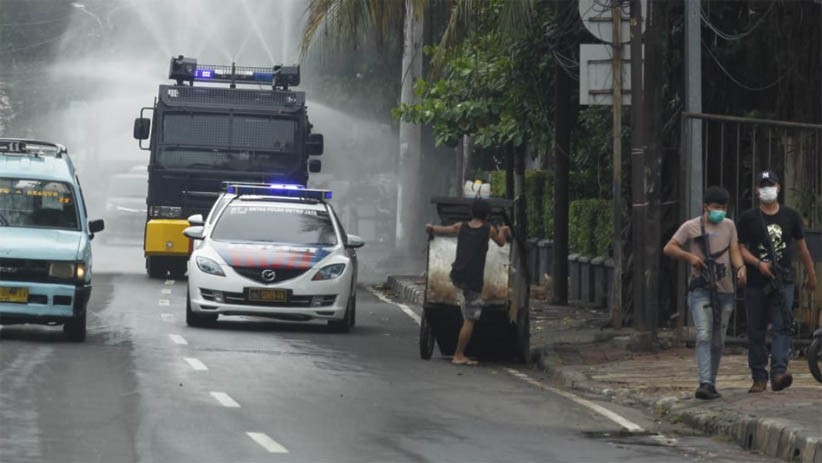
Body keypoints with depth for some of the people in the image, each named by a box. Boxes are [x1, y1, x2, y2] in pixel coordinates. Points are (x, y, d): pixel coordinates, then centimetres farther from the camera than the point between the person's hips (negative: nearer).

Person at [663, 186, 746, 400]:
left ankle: (711, 384, 18)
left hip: (725, 290, 5)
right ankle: (705, 383, -27)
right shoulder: (691, 227, 0)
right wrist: (689, 256, -16)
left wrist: (740, 267, -15)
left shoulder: (729, 226, 12)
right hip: (701, 291, -5)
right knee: (704, 336, -18)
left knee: (718, 341, 8)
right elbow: (668, 248, 0)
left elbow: (734, 251, 6)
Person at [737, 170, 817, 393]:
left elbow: (801, 246, 19)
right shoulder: (748, 218, 5)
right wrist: (758, 264, -16)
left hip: (783, 282, 0)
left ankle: (778, 373, -24)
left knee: (782, 327, -14)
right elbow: (740, 248, 1)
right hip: (756, 283, 0)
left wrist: (810, 274, 24)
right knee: (756, 332, 2)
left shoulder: (790, 216, 10)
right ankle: (759, 378, 9)